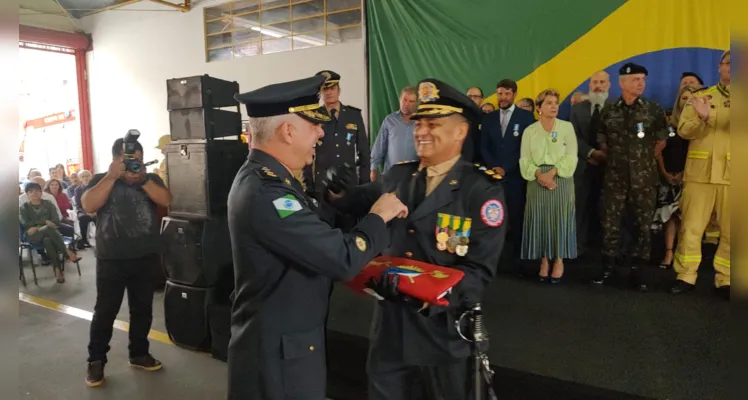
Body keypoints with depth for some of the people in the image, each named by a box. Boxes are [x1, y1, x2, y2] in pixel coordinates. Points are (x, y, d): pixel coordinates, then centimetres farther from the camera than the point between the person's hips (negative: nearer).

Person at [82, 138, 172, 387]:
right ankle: (96, 360, 17)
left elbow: (166, 200, -11)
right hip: (111, 260, -2)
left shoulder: (151, 179, 6)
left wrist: (143, 179, -19)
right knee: (105, 311, 3)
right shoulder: (101, 180, 2)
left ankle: (139, 354, 27)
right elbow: (88, 206, -16)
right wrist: (112, 176, -20)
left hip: (146, 259, 2)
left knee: (142, 309, 12)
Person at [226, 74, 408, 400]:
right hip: (278, 352, -9)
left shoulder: (264, 178, 4)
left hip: (287, 339, 10)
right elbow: (343, 260, -28)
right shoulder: (265, 194, -29)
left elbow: (321, 238, 4)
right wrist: (378, 217, -12)